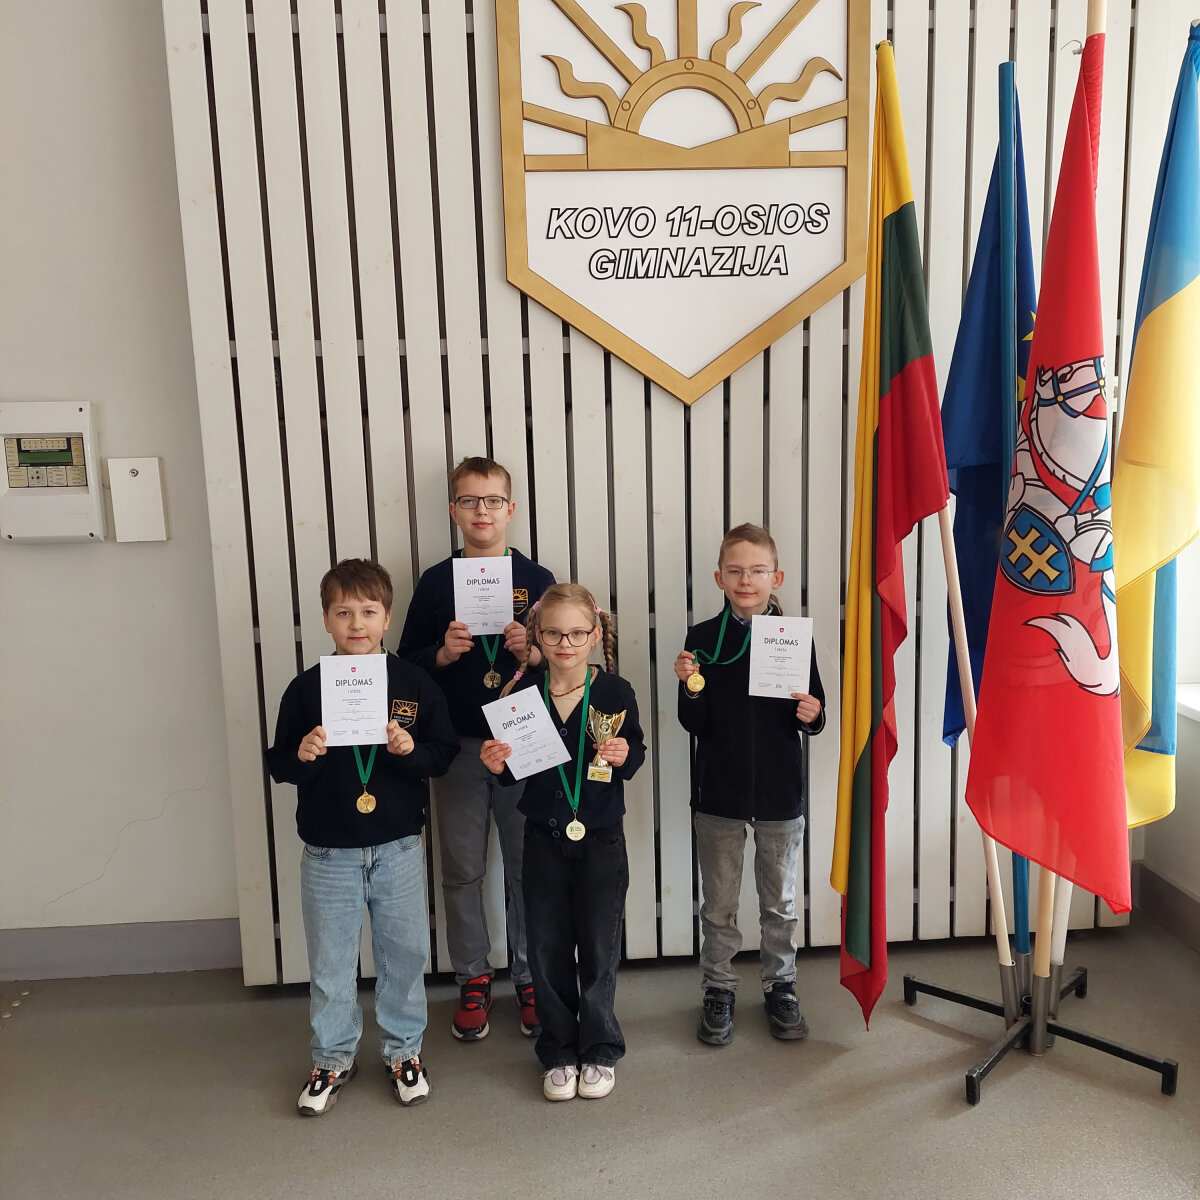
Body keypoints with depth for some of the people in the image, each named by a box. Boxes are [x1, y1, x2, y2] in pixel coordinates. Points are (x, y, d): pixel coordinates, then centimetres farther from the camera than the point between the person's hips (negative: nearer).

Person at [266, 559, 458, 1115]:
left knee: (404, 954, 13)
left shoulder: (414, 683, -5)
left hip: (398, 848, 0)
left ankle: (404, 1050, 36)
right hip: (328, 853, 0)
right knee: (330, 963, 14)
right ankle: (332, 1059, 35)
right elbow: (278, 765, 1)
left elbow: (445, 752, -1)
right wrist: (302, 756, -20)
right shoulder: (306, 689, -5)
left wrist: (411, 749, -20)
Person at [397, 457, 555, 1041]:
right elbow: (407, 662, 5)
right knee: (462, 870, 9)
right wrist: (443, 653, -15)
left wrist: (535, 652, -15)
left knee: (528, 867, 8)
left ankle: (529, 979, 26)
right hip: (457, 747, 1)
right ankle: (472, 981, 27)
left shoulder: (536, 580, 2)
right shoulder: (435, 582, 3)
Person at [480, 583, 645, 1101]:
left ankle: (599, 1051, 30)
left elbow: (636, 752, 2)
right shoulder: (523, 693, -4)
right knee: (547, 949, 10)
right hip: (544, 839, 2)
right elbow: (514, 769, 5)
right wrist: (496, 764, -17)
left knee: (599, 948, 9)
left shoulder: (614, 691, -8)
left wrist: (624, 756, -20)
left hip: (601, 839, -1)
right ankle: (559, 1053, 30)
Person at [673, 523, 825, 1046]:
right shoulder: (702, 638, -5)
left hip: (780, 792, 1)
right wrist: (691, 689, -23)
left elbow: (813, 718, 3)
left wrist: (812, 714, -18)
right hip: (718, 792, 0)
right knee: (718, 903, 13)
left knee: (780, 902, 16)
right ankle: (718, 990, 31)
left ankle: (780, 987, 35)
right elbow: (694, 724, -5)